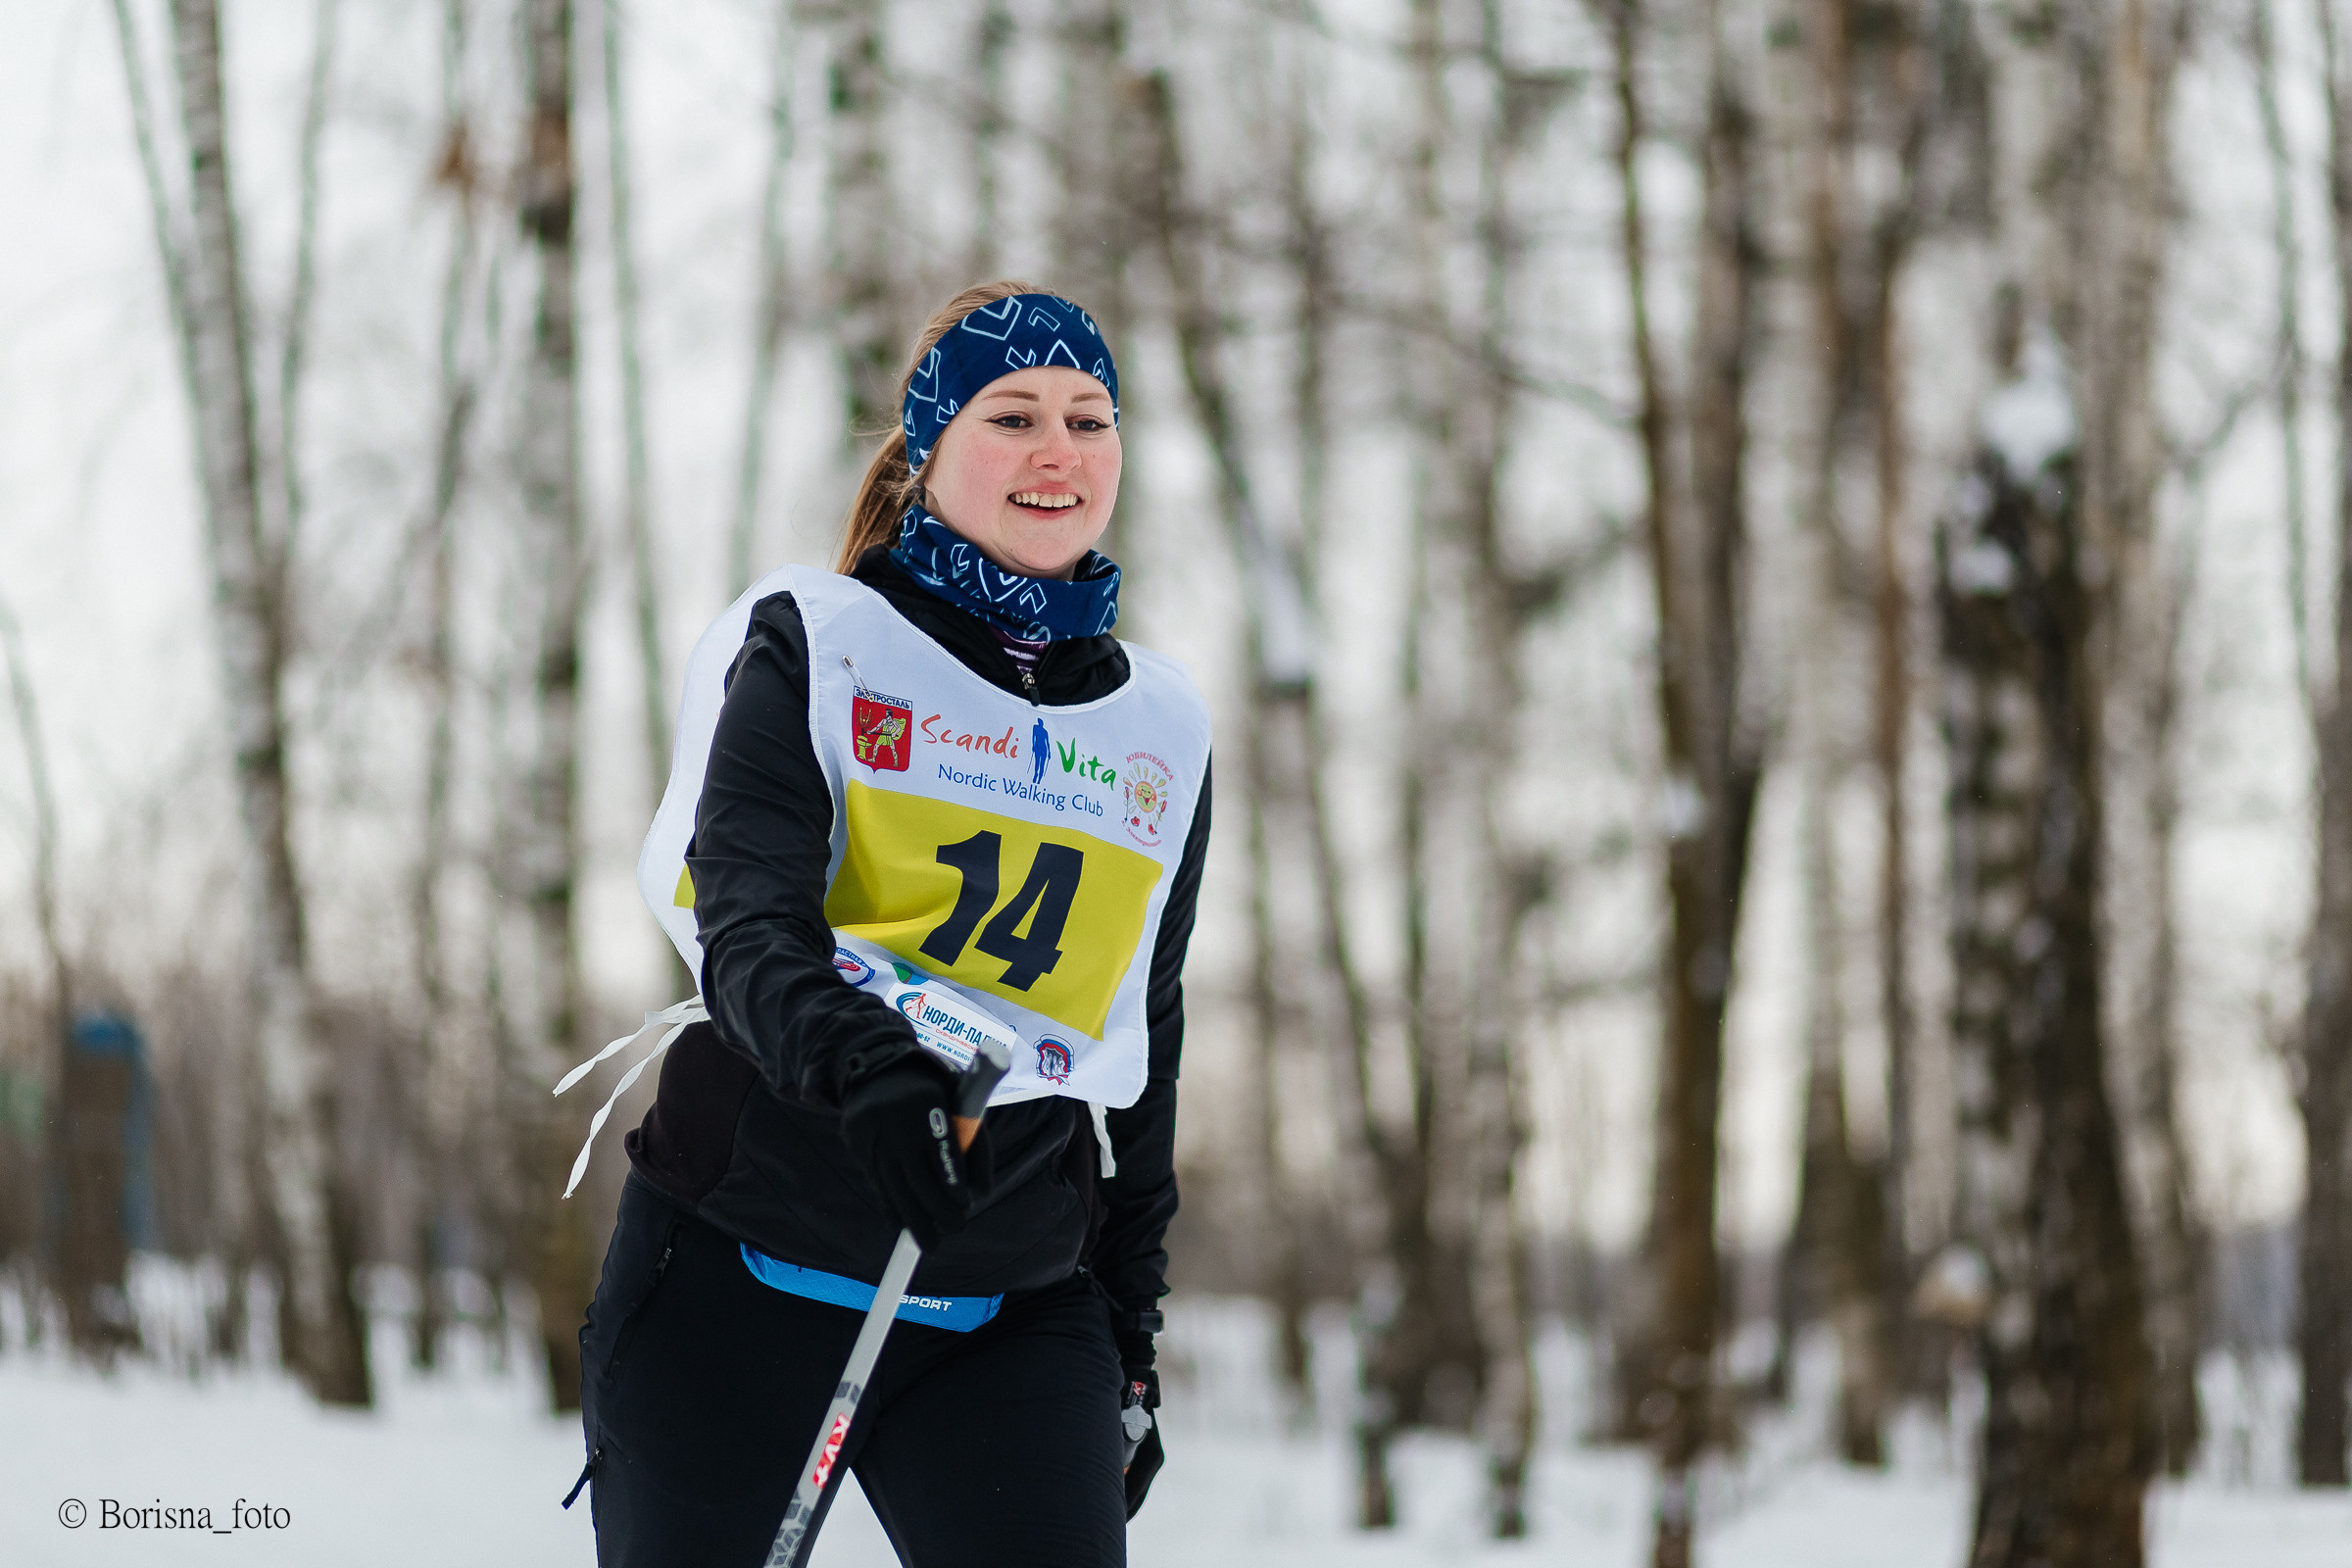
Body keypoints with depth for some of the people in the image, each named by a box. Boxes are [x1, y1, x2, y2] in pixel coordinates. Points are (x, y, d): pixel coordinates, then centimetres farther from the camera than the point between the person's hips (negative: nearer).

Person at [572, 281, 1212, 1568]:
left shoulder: (1162, 725, 12)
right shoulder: (814, 643, 0)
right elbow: (746, 921, -15)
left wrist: (1131, 1329, 18)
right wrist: (857, 1064, -36)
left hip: (1016, 1315, 3)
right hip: (745, 1271, -2)